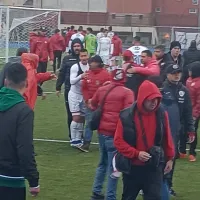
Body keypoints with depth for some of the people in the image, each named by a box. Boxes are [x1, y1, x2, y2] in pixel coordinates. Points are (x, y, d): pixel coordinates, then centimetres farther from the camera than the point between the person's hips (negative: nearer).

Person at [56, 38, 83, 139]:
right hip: (69, 90, 1)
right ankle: (72, 134, 17)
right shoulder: (67, 59, 4)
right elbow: (62, 74, 6)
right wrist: (58, 87, 4)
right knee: (70, 114, 7)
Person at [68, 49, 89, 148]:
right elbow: (72, 81, -22)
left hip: (85, 95, 5)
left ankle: (78, 139, 17)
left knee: (82, 118, 9)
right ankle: (73, 140, -5)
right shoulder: (75, 67, -13)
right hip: (75, 94, -5)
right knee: (76, 117, -11)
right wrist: (81, 76, -36)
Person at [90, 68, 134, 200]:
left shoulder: (102, 90, 9)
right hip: (115, 133, -6)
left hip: (102, 131, 6)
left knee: (103, 163, 21)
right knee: (113, 167, -1)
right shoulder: (127, 93, -7)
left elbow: (93, 104, 25)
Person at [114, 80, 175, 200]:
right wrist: (136, 154, -20)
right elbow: (118, 141, -11)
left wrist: (170, 158, 12)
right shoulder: (127, 116, -15)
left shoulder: (162, 114, -6)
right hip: (132, 167, -1)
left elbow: (167, 138, 7)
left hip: (154, 167, 1)